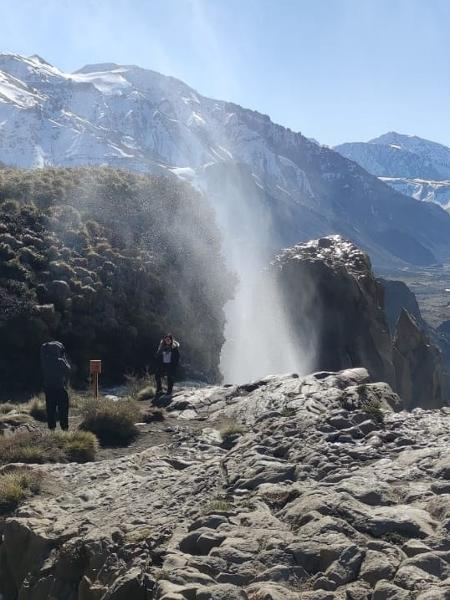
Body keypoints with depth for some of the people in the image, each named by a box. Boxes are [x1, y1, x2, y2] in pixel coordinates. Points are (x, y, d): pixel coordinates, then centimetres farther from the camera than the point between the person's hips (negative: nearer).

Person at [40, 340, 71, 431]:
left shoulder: (45, 362, -5)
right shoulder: (60, 361, -15)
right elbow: (68, 369, 1)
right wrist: (63, 357, 6)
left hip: (48, 388, 4)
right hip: (60, 388, -4)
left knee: (50, 409, 10)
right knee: (63, 409, 4)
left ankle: (51, 427, 12)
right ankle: (64, 427, 4)